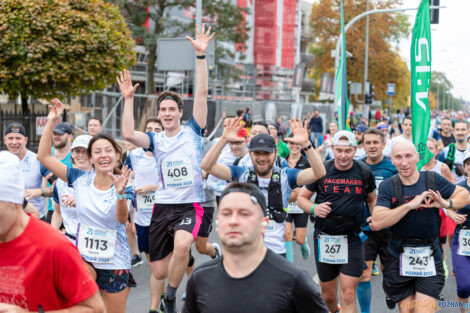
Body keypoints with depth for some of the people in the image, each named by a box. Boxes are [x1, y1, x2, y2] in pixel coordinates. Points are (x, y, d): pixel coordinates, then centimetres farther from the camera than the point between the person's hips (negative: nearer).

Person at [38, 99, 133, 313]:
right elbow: (44, 156, -3)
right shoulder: (80, 179, -3)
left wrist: (120, 193, -46)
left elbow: (122, 219, -27)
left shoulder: (122, 185, -10)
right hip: (83, 257, 1)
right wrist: (51, 122, -11)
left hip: (115, 264, -1)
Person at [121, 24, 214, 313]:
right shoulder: (155, 140, 7)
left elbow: (202, 93, -9)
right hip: (162, 206, 4)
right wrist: (128, 99, -9)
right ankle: (183, 259, 43)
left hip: (190, 205, -3)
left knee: (182, 245, -35)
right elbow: (128, 134, -12)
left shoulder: (192, 132, 1)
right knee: (160, 272, 6)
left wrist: (201, 55, -16)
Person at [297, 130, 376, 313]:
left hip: (352, 240, -1)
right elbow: (301, 198, 6)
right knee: (328, 294, 13)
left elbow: (372, 199, 18)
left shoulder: (364, 172, 1)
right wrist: (313, 208, -15)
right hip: (324, 239, 1)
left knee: (348, 294, -9)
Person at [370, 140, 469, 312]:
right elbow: (377, 223, -15)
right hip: (399, 258, 0)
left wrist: (446, 204, -10)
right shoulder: (387, 186, -3)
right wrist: (410, 205, -21)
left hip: (430, 258, 0)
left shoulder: (433, 179, 0)